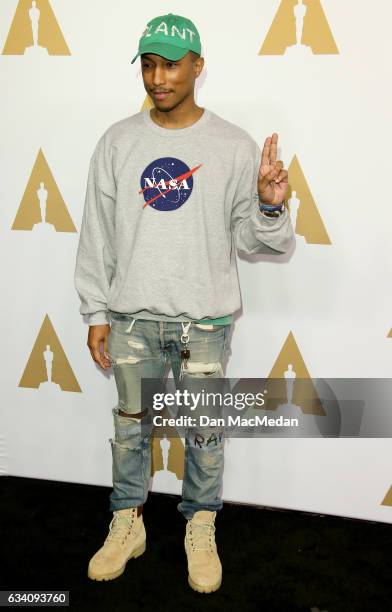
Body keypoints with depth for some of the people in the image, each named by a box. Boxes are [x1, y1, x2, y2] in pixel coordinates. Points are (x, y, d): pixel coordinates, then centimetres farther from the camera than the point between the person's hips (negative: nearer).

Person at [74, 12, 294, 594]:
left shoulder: (235, 146, -4)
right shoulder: (117, 141, 1)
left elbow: (253, 239, -2)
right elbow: (96, 234, 4)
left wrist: (270, 205, -23)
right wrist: (96, 311, 2)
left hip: (204, 317, -1)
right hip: (131, 315, 2)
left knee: (204, 431, 11)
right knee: (131, 424, 15)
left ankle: (201, 530, 33)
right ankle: (127, 525, 36)